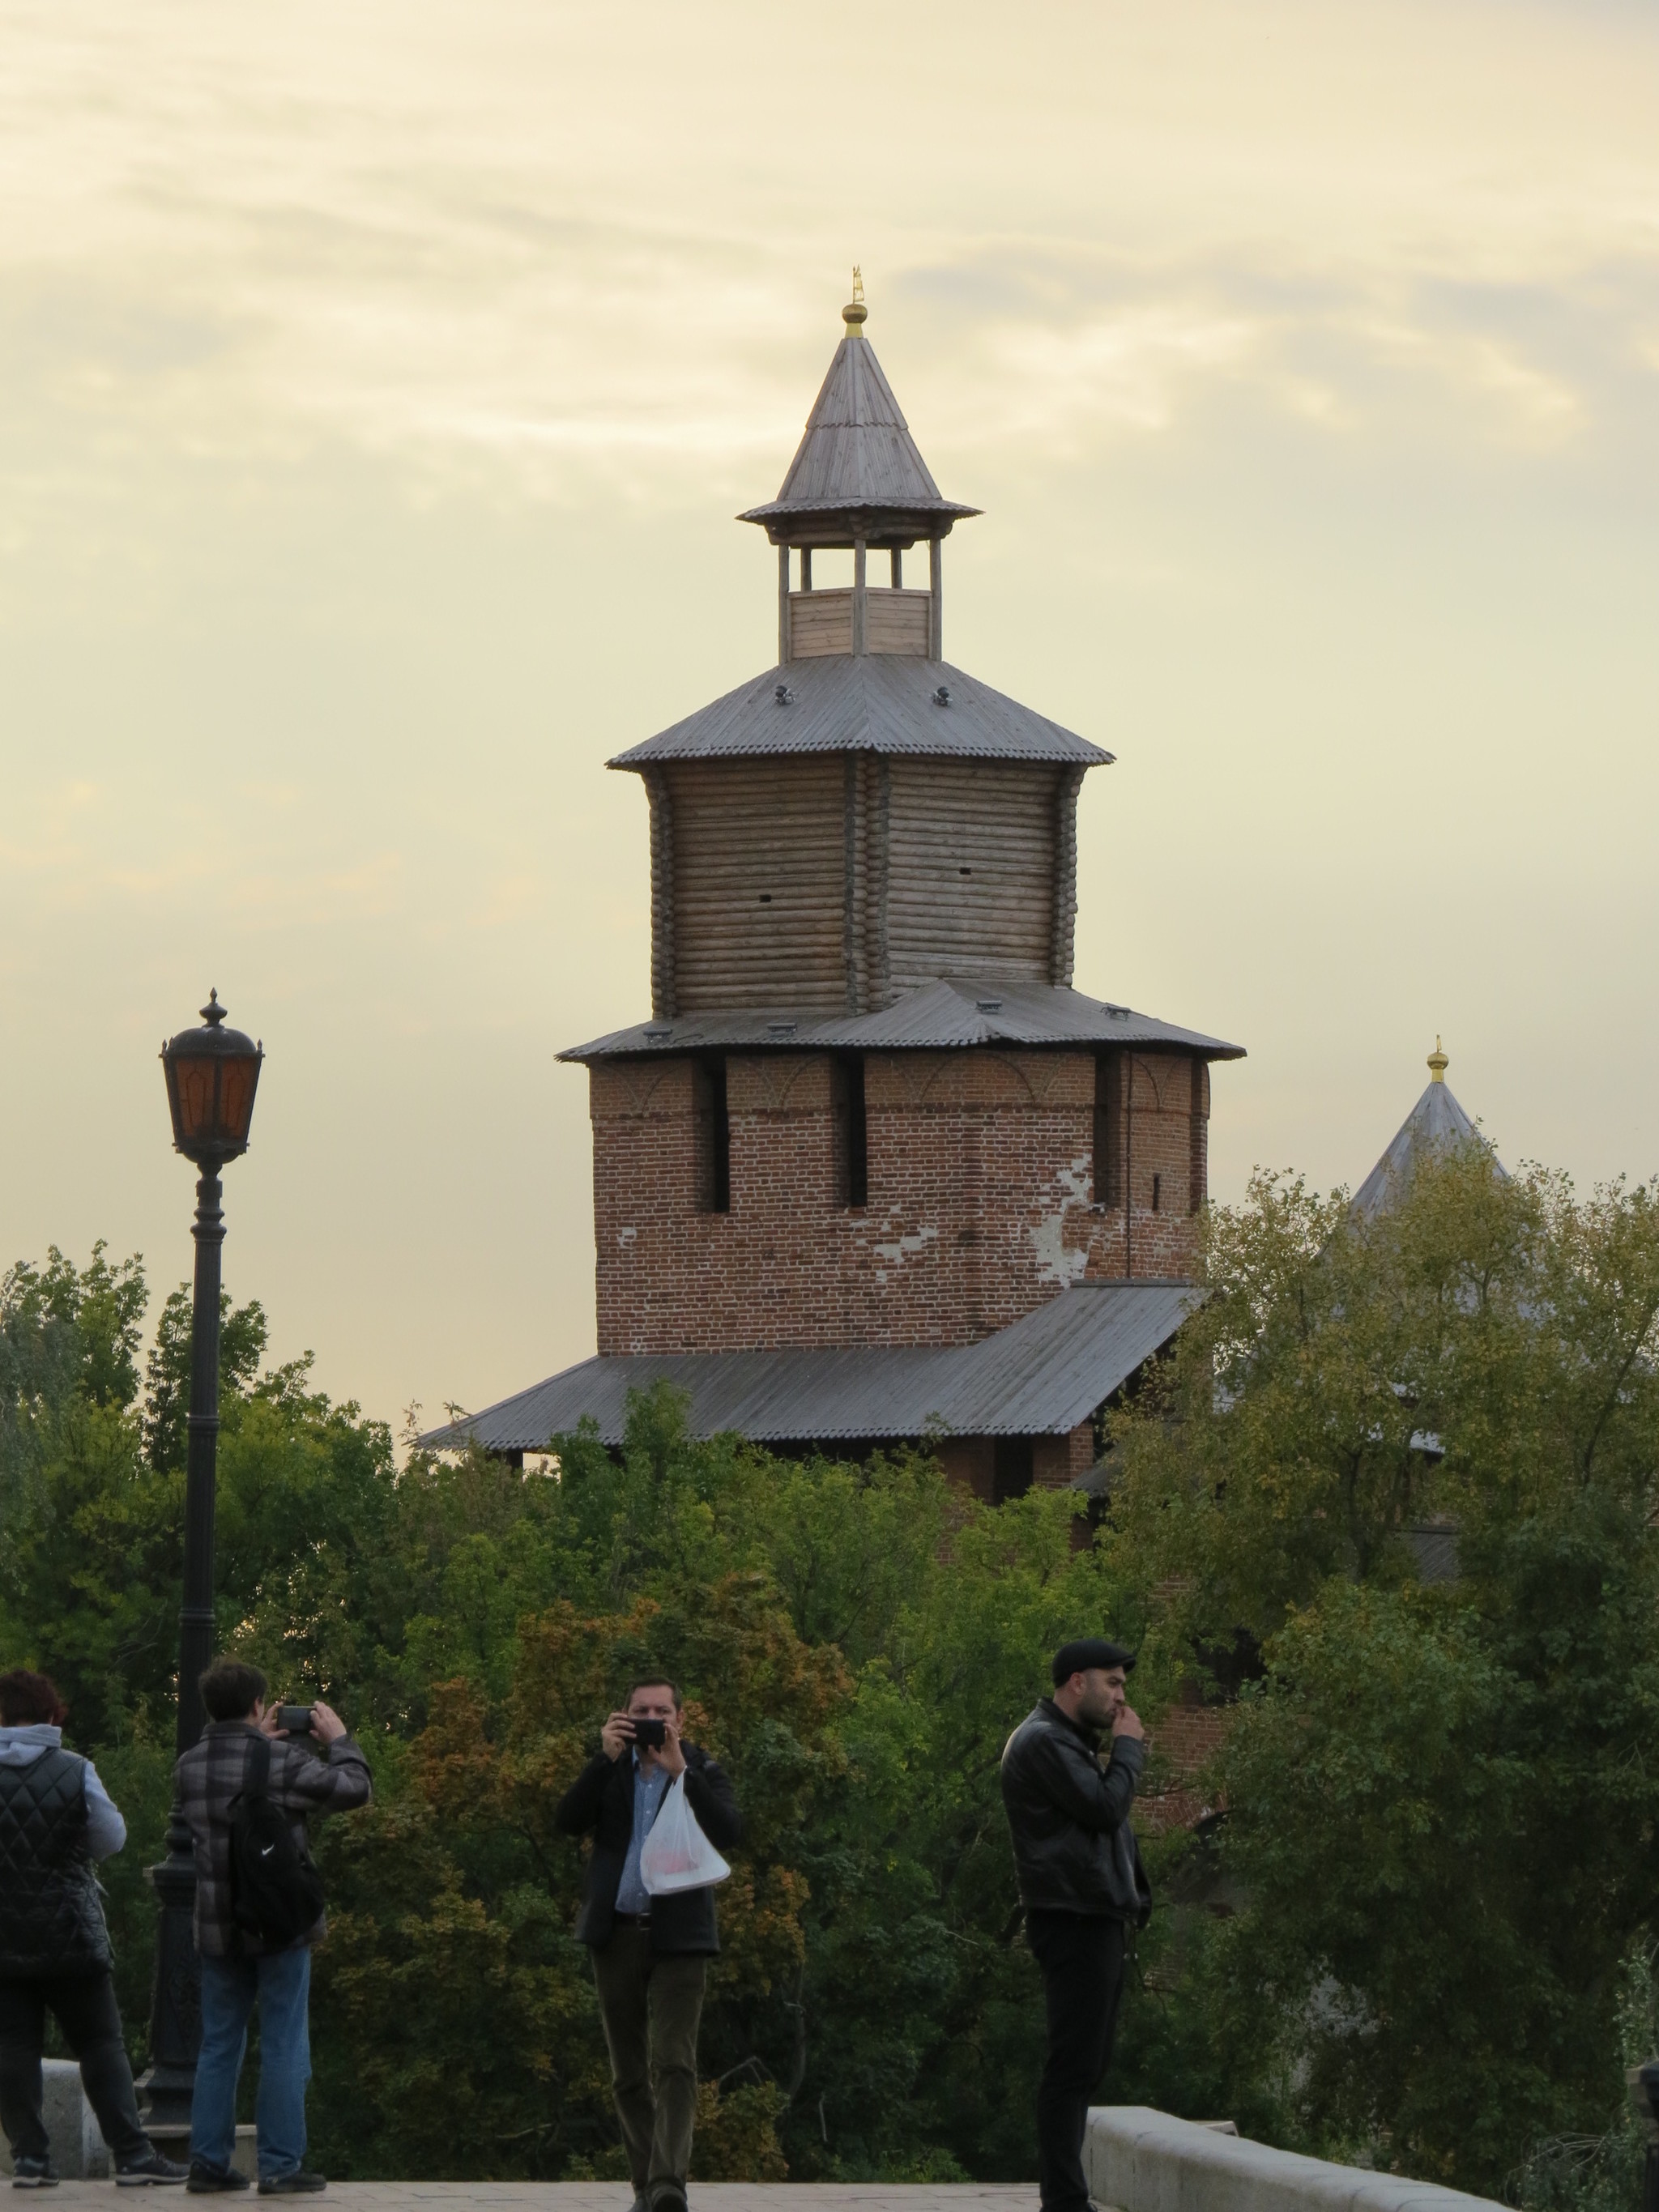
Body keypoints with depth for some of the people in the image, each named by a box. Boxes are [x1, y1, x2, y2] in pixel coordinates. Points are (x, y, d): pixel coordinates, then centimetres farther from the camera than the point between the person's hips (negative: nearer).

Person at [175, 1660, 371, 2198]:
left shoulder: (189, 1766, 2)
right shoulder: (282, 1762, -13)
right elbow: (352, 1789, -8)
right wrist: (338, 1740, 7)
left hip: (218, 1929, 5)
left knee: (219, 2046, 12)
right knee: (284, 2046, 0)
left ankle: (208, 2161, 9)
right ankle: (281, 2165, -2)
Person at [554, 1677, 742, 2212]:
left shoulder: (702, 1772, 4)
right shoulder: (609, 1770, 10)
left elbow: (729, 1831, -13)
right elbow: (568, 1821, -5)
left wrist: (679, 1769, -19)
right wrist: (607, 1757, -14)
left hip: (677, 1936, -3)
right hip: (617, 1933, 3)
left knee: (673, 2064, -15)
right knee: (628, 2073, 8)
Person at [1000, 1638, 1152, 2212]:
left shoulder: (1071, 1742, 22)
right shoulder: (1043, 1741, -11)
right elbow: (1105, 1808, -19)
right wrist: (1129, 1748, -5)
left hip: (1097, 1918, 11)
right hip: (1074, 1921, -11)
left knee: (1083, 2064, 11)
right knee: (1074, 2063, -12)